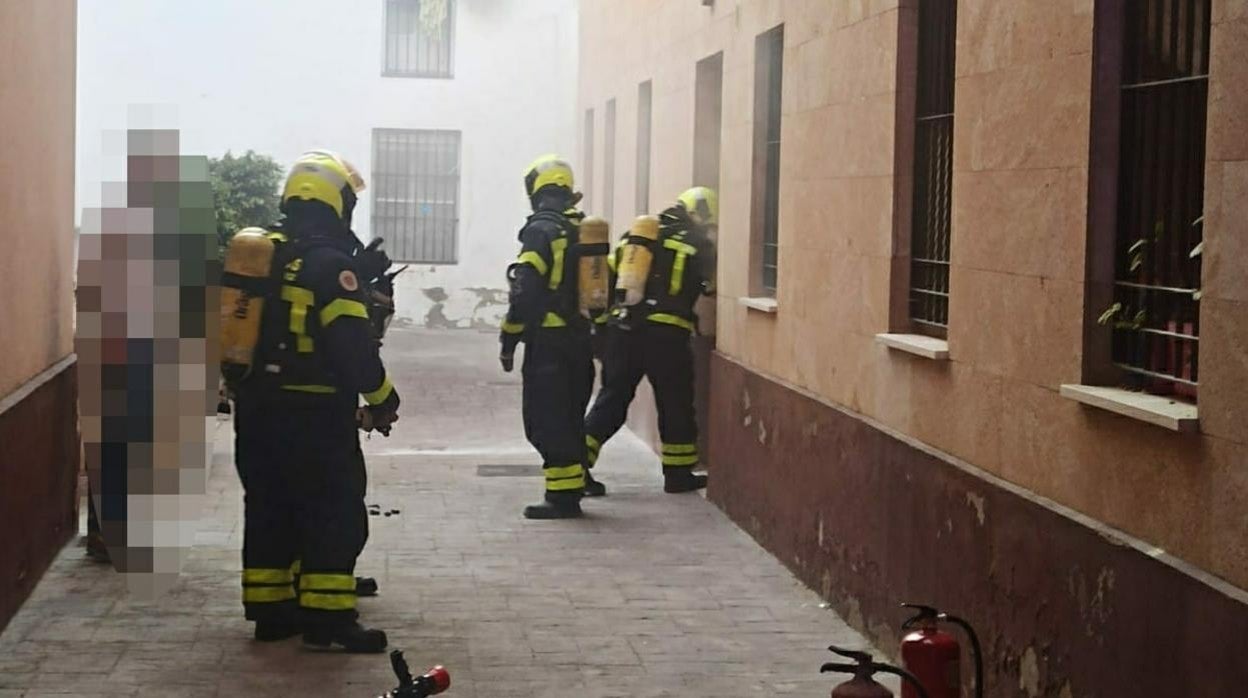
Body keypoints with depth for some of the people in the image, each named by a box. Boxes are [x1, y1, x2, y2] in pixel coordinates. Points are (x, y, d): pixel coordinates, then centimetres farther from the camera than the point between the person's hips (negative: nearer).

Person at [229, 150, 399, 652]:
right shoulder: (330, 263, -14)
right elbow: (353, 343, -19)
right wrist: (382, 397, -6)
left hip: (257, 408, 8)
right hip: (316, 412, -8)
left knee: (268, 509, 14)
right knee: (335, 515, -1)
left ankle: (270, 611, 19)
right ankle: (327, 619, -3)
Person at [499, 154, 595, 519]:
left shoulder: (540, 230, -11)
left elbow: (525, 291, -16)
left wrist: (508, 341, -9)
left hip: (548, 342, -8)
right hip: (580, 340, 8)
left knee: (546, 421, -4)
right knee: (570, 417, 15)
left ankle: (562, 496, -7)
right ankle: (572, 488, 19)